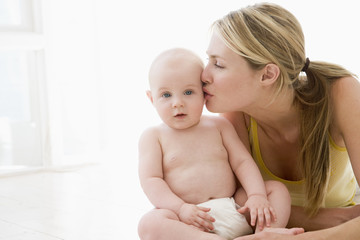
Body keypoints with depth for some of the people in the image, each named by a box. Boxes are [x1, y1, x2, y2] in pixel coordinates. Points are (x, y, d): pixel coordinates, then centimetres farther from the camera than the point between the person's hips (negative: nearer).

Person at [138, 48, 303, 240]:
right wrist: (180, 208, -20)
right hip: (190, 219, -4)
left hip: (233, 210, 4)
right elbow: (150, 179, -5)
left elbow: (242, 161, 8)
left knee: (277, 188, -6)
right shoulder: (153, 136, 5)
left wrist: (257, 195, -10)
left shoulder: (219, 126, 13)